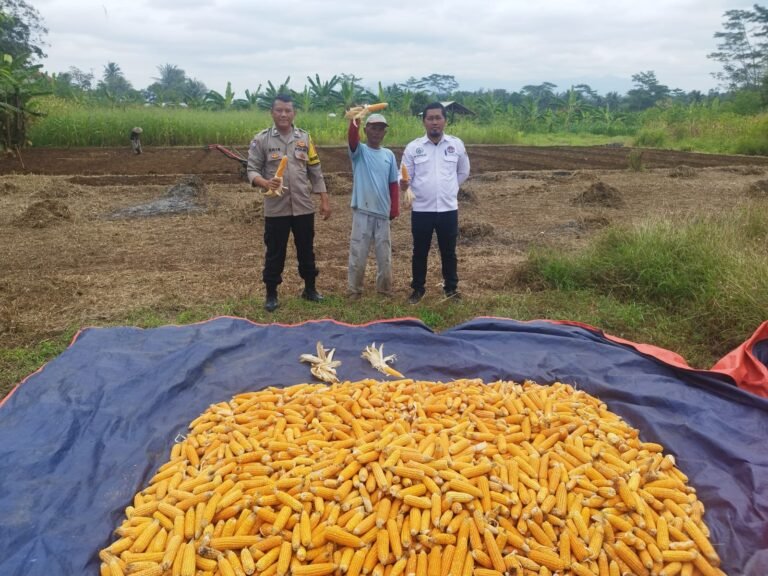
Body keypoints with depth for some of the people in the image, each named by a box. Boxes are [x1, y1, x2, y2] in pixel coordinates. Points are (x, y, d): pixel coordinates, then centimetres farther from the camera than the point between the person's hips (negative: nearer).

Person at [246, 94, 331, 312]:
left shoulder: (305, 138, 6)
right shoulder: (261, 139, -2)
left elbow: (315, 172, 9)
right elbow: (252, 170, -3)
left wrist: (325, 200, 5)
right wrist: (266, 183, -25)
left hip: (303, 207, 2)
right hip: (276, 208, -2)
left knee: (306, 250, 13)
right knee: (275, 252, 7)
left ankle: (310, 288, 29)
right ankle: (271, 294, 21)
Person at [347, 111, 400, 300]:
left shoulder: (389, 155, 9)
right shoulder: (359, 151, -1)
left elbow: (393, 184, 11)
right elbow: (352, 137, -23)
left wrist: (395, 208, 6)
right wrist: (355, 119, -41)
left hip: (382, 212, 3)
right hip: (362, 211, -3)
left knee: (384, 254, 10)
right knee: (358, 253, 2)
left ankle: (385, 290, 24)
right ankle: (355, 291, 14)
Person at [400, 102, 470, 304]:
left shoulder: (457, 145, 1)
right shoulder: (413, 147, -2)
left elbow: (463, 172, 16)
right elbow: (406, 177, -2)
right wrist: (403, 183, -24)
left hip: (448, 209, 1)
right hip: (421, 210, -1)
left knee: (448, 251, 11)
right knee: (420, 252, 9)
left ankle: (451, 288, 27)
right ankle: (418, 289, 24)